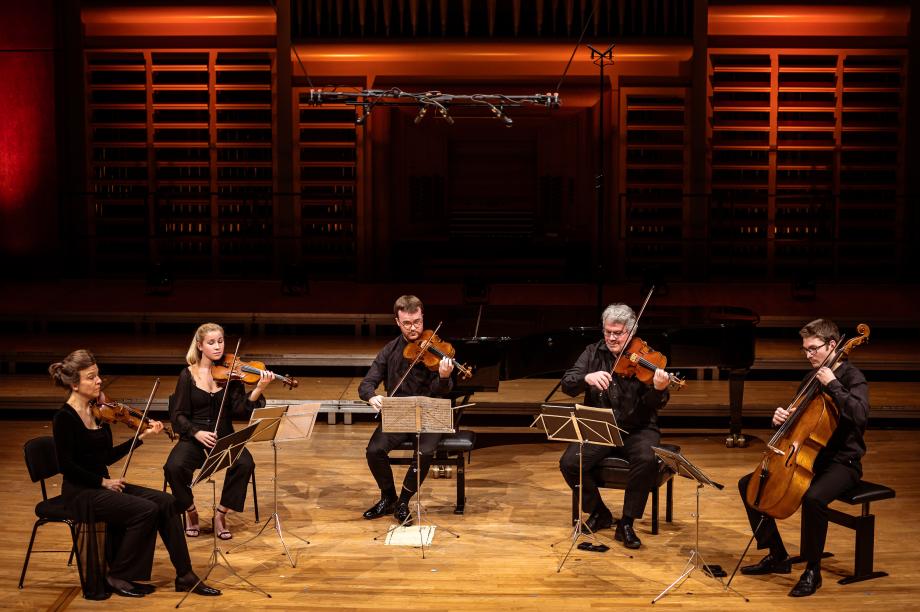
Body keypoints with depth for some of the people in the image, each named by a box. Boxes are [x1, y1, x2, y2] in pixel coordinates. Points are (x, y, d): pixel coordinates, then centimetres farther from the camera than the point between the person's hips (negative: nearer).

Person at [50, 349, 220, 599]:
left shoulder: (98, 411, 9)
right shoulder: (64, 418, -13)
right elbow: (67, 466, -17)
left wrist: (142, 436, 7)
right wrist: (103, 481, -15)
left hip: (103, 484, 7)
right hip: (80, 492, -7)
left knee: (166, 502, -9)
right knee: (145, 510, -22)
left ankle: (185, 576, -5)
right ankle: (116, 578, -6)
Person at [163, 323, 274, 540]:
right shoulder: (188, 375, -1)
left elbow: (240, 408, -9)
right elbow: (178, 415, -2)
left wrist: (259, 389, -26)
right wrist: (197, 433, -20)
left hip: (224, 437, 1)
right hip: (193, 438, -1)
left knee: (245, 464, -29)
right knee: (174, 467, -30)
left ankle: (220, 514, -9)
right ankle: (191, 512, -1)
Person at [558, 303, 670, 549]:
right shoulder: (594, 353, 4)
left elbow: (653, 405, -14)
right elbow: (567, 384, -6)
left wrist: (659, 389, -38)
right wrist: (587, 377, -28)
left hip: (637, 429, -2)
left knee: (647, 461, -33)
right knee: (569, 463, -21)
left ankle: (626, 523, -14)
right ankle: (599, 513, 5)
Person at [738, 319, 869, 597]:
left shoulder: (852, 378, -12)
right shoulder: (813, 376, 10)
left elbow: (860, 415, -32)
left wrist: (832, 384, -29)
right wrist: (781, 416, -3)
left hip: (841, 462, -8)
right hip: (808, 456, 8)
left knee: (813, 498, -38)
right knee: (748, 485, 0)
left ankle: (813, 571, -16)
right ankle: (777, 556, 10)